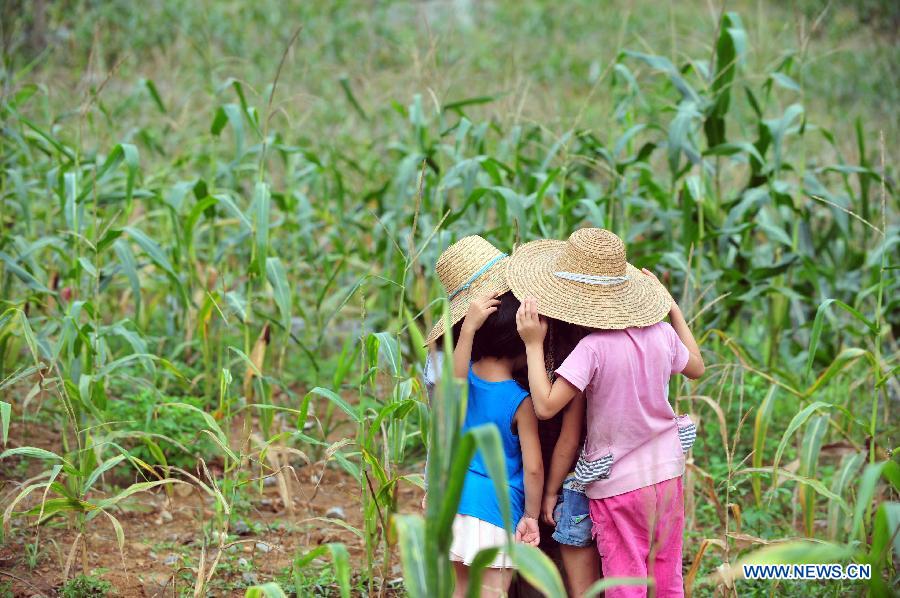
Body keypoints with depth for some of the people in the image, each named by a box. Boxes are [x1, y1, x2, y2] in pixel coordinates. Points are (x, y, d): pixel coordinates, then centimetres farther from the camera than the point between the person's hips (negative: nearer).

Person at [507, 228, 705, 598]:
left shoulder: (593, 349, -23)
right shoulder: (662, 334, -5)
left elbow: (545, 406, -27)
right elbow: (696, 367, 16)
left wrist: (534, 344, -20)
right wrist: (674, 310, 21)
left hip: (618, 484, -5)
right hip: (667, 474, 5)